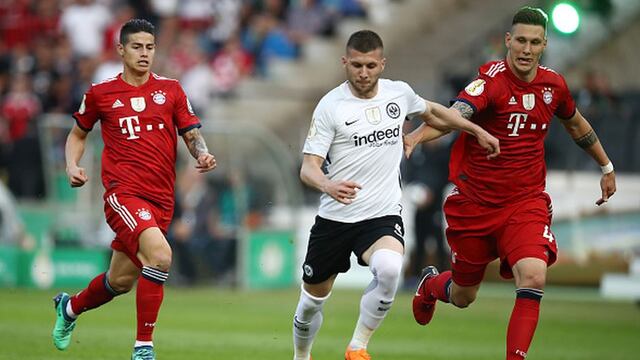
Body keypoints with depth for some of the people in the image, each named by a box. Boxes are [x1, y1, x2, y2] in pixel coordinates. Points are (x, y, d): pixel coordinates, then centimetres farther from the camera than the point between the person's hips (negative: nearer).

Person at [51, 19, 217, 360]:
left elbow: (192, 134, 10)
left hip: (161, 200, 4)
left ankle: (70, 307, 45)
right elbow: (78, 133, 18)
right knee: (160, 254, -28)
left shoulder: (171, 89, 9)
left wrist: (202, 154, -12)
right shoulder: (100, 94, 4)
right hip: (123, 192, -4)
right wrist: (72, 166, 1)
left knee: (121, 281, 13)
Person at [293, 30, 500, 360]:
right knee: (312, 301, 10)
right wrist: (328, 185, -36)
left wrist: (478, 131, 26)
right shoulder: (330, 106, -9)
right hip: (335, 218, -1)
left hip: (382, 216, 1)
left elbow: (431, 112, 26)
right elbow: (308, 166, -14)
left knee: (389, 269, -32)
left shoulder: (399, 93, 2)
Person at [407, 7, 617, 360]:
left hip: (526, 203, 2)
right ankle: (431, 284, 51)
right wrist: (416, 136, -56)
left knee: (533, 278, -24)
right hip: (474, 202, -2)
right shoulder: (492, 79, -18)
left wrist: (606, 166, 30)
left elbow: (576, 123, 21)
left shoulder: (553, 85, -1)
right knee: (463, 296, 14)